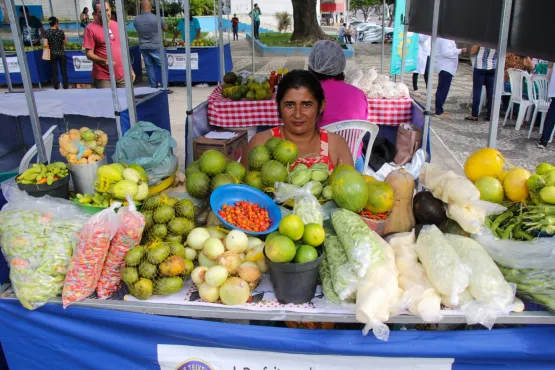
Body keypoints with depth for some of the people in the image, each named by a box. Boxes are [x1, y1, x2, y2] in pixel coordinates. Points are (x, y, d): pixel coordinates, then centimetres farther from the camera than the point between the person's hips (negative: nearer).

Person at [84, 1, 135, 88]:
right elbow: (89, 54, -9)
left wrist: (130, 69, 16)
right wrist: (103, 61, -27)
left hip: (122, 75, 5)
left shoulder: (116, 25, 12)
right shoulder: (91, 29, -6)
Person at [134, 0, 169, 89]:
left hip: (143, 47, 5)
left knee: (149, 67, 12)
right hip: (156, 47, -4)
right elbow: (165, 28, 1)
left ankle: (153, 87, 15)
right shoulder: (156, 18, -15)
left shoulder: (136, 19, -2)